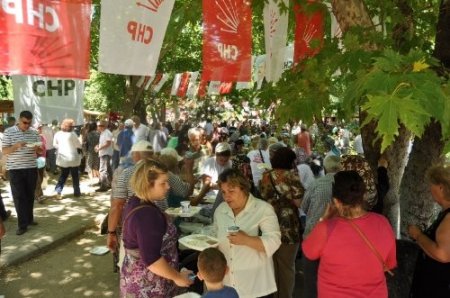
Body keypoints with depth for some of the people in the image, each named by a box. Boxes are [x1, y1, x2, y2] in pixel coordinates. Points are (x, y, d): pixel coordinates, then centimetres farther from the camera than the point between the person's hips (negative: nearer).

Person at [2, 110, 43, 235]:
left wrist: (37, 149, -14)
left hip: (31, 169, 3)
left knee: (30, 196, 12)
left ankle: (29, 218, 27)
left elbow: (41, 151, 9)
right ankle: (22, 225, 4)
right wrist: (16, 146, -24)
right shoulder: (8, 132, -5)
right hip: (15, 169, -3)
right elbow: (4, 151, -7)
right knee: (19, 197, -1)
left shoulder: (34, 133, 5)